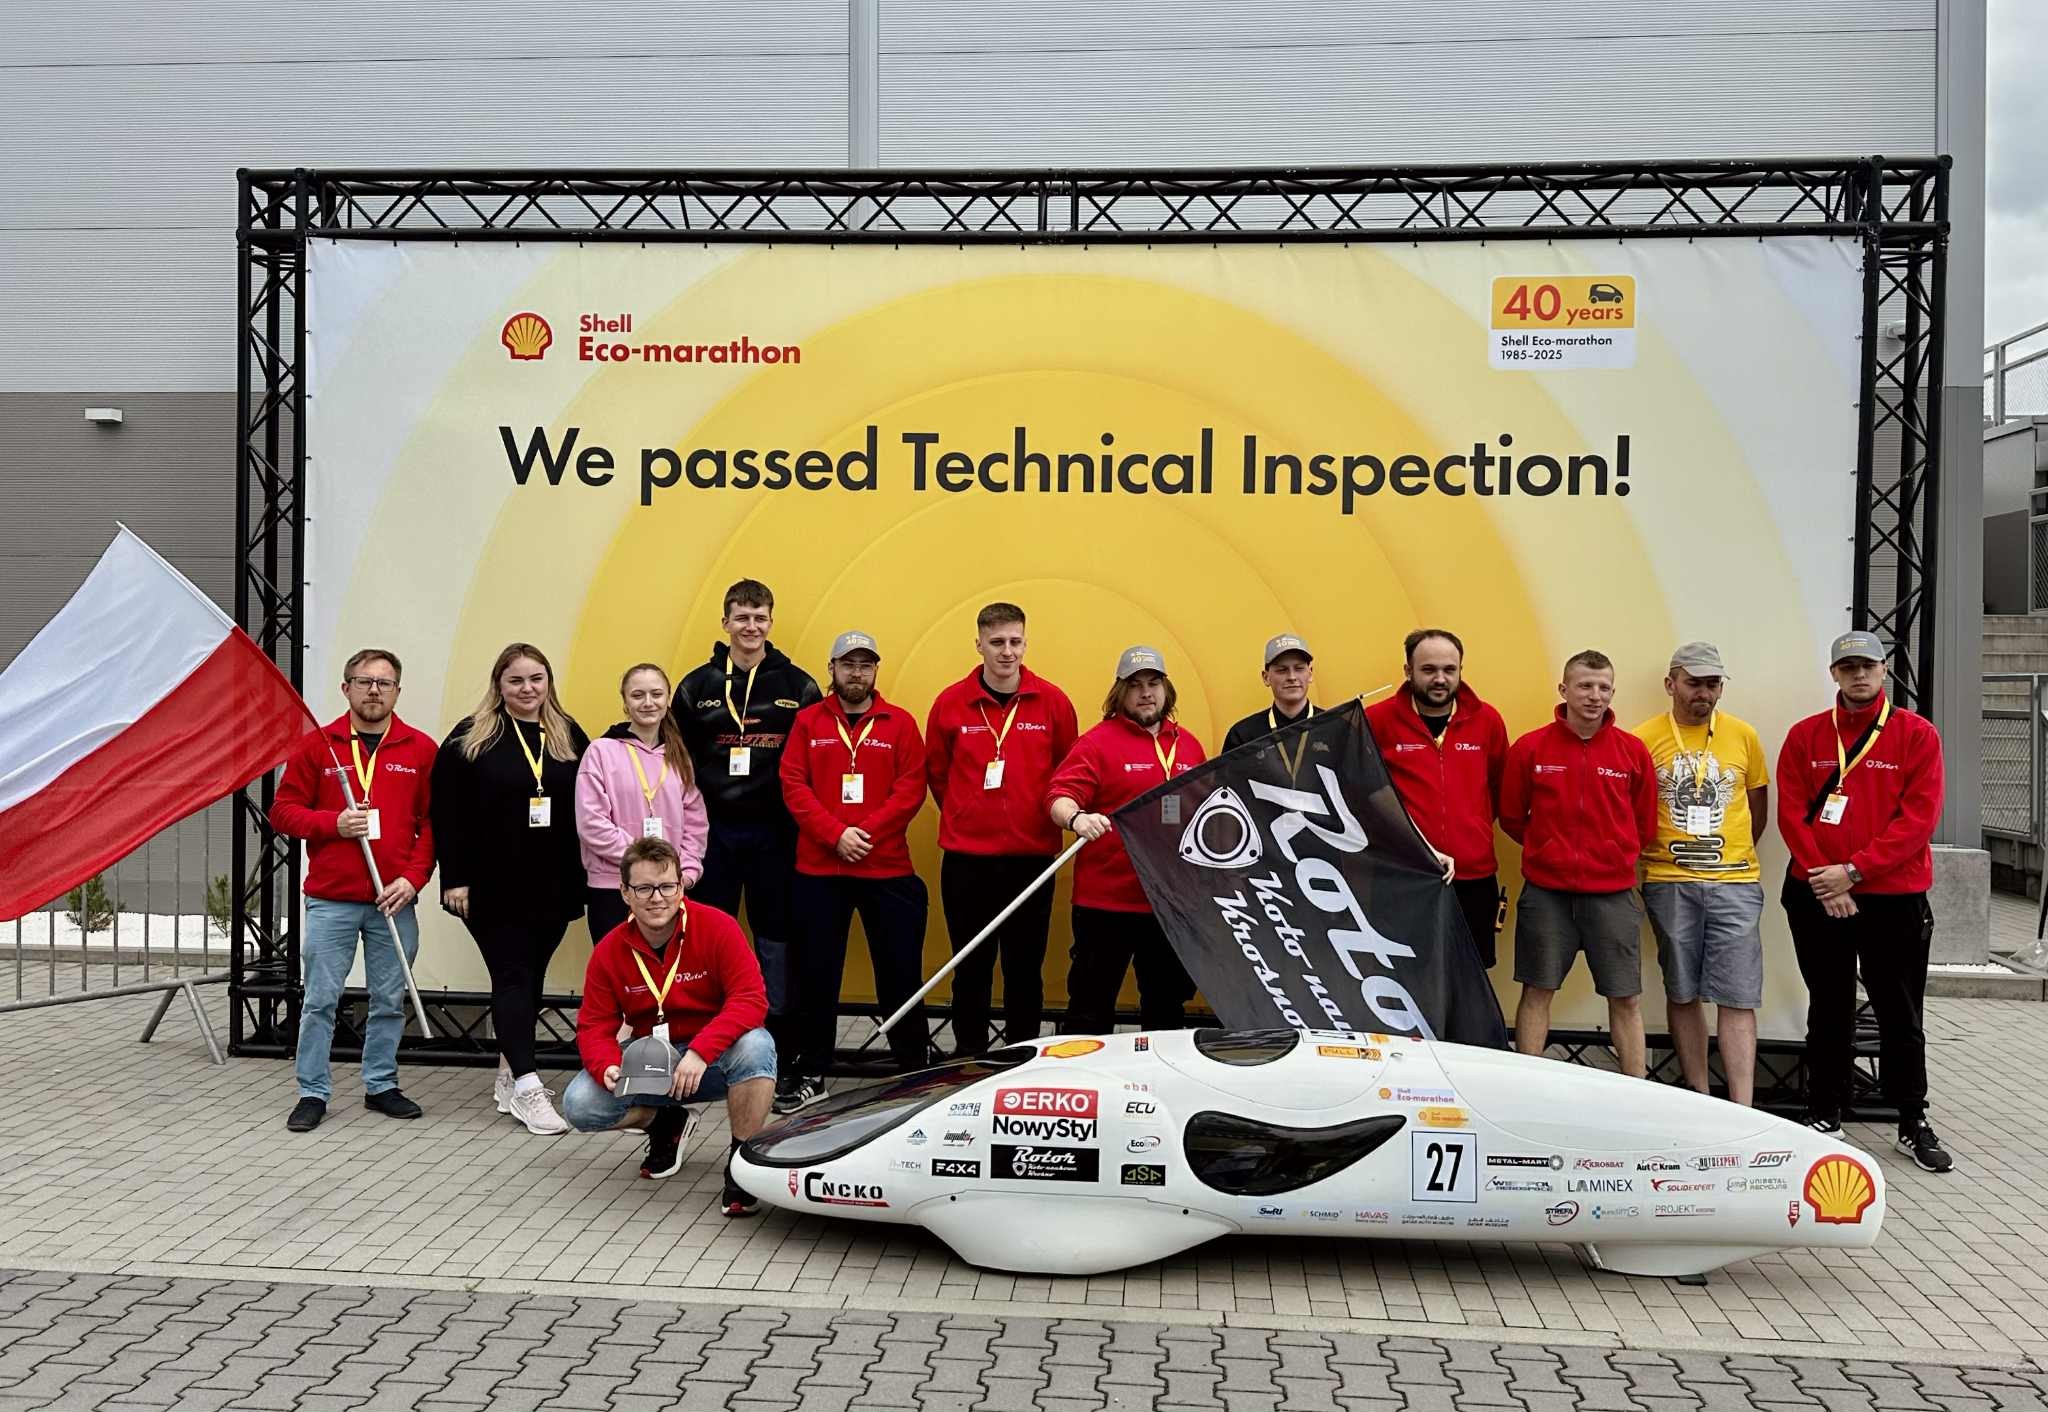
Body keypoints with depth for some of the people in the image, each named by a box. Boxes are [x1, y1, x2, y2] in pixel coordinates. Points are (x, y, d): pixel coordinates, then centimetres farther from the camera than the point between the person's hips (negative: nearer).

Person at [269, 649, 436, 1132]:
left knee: (390, 1000, 9)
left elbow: (435, 822, 4)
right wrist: (334, 824, -12)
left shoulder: (422, 749, 4)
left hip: (394, 900, 1)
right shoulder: (317, 744, 3)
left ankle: (381, 1086, 23)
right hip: (330, 900, -1)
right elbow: (282, 811, 4)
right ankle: (313, 1093, 14)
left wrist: (413, 876, -7)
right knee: (320, 1000, 3)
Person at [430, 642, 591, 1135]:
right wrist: (455, 878, -10)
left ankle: (510, 1072, 25)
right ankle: (526, 1085, -6)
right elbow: (447, 814, -6)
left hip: (552, 886, 4)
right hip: (492, 886, -4)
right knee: (512, 976, -5)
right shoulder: (470, 738, -3)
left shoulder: (569, 737, 7)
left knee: (531, 977, 11)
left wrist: (582, 873, 6)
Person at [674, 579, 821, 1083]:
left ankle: (781, 1047, 14)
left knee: (775, 933, 5)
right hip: (713, 829, 1)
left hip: (773, 831, -1)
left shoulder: (798, 686, 2)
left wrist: (801, 817, -6)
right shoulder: (698, 686, 6)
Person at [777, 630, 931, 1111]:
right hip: (819, 868, 1)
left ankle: (916, 1067, 18)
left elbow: (911, 789, -3)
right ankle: (811, 1073, 19)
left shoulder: (900, 723, 5)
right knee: (817, 972, 8)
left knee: (900, 970, 4)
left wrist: (868, 833, -14)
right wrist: (836, 834, -13)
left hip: (887, 868, -1)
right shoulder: (808, 722, 7)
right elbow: (794, 786, -1)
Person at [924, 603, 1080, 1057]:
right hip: (966, 857, 0)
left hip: (1033, 855, 0)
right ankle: (967, 1057, 20)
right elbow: (936, 772, 11)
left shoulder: (1053, 702, 0)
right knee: (971, 967, 8)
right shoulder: (950, 703, 0)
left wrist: (1051, 817, 8)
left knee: (1025, 966, 7)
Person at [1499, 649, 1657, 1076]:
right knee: (1537, 991, 6)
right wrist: (1550, 850, 6)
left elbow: (1645, 826, 11)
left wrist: (1612, 853, 8)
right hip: (1545, 893, -1)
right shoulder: (1529, 748, -2)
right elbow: (1511, 817, 7)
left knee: (1626, 999, 6)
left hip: (1613, 892, 1)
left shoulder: (1633, 751, 2)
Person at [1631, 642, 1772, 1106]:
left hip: (1736, 883, 1)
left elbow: (1758, 805, 17)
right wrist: (1655, 852, 1)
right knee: (1682, 993, 8)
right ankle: (1698, 1101, 18)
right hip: (1668, 883, 0)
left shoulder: (1743, 735, 6)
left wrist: (1731, 856, 13)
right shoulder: (1644, 738, 0)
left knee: (1738, 997, -4)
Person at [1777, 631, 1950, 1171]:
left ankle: (1913, 1124, 21)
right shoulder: (1805, 736, 4)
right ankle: (1825, 1116, 21)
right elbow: (1791, 812, -1)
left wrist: (1853, 871, -15)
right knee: (1828, 1012, 11)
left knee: (1901, 1015, 8)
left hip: (1895, 899, -1)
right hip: (1816, 897, 1)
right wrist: (1823, 881, -12)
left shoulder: (1917, 734, -2)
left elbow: (1920, 817, -9)